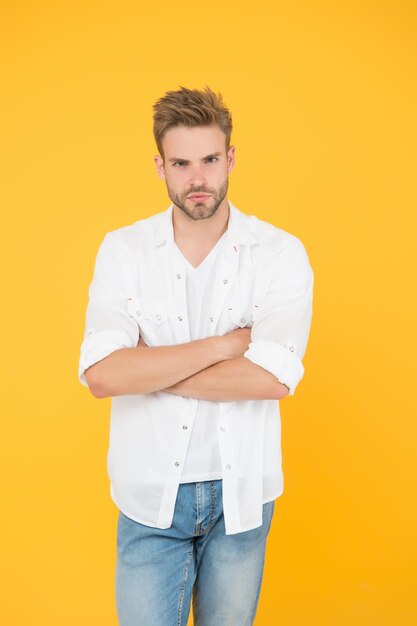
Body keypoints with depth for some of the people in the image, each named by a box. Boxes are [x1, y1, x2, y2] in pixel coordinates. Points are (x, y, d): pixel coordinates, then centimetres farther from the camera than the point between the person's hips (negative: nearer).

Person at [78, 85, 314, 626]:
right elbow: (101, 375, -19)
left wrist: (146, 367, -17)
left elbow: (273, 378, -22)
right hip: (150, 494, 0)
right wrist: (226, 343, -19)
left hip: (241, 493, 1)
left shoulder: (281, 253, -9)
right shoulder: (122, 250, -6)